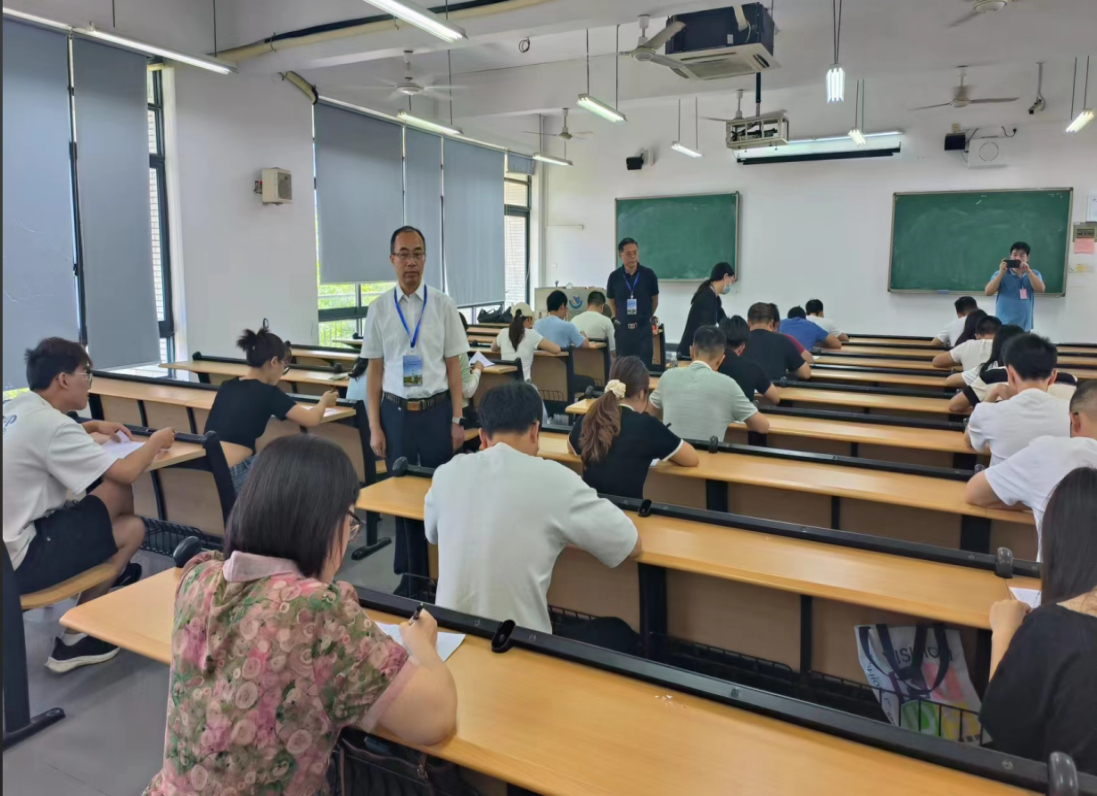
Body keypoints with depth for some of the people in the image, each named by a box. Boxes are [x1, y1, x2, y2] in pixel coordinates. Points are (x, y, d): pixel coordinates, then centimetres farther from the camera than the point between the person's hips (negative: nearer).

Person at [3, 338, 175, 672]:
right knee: (132, 528, 0)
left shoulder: (16, 408, 5)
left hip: (15, 531, 9)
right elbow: (126, 472, -19)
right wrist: (156, 441, -1)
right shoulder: (50, 423, -23)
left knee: (117, 492, 6)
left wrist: (93, 426, 21)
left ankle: (113, 567, 29)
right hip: (17, 561, -9)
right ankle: (74, 639, 9)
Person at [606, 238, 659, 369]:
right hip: (623, 328, 1)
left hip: (643, 327, -1)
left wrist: (649, 316, 11)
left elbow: (654, 299, 8)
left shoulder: (648, 274, -6)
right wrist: (616, 318, 9)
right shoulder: (614, 277, -3)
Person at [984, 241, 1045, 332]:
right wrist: (1001, 273, -21)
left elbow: (1040, 289, -12)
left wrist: (1028, 271, -22)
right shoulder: (1000, 274, -2)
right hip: (1003, 325, -3)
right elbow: (988, 292, -13)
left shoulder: (1034, 274, 6)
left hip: (1024, 326, 3)